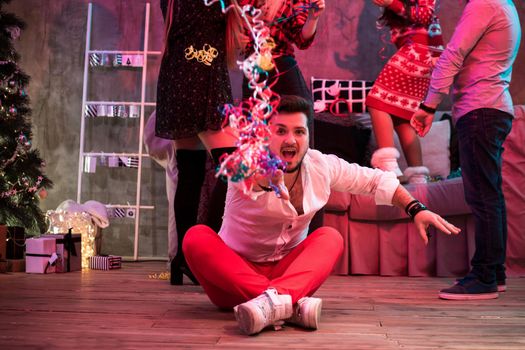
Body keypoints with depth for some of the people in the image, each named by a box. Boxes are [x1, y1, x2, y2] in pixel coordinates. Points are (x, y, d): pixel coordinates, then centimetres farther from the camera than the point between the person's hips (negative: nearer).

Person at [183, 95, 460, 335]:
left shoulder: (321, 166, -4)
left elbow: (376, 180, 9)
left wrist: (415, 209, -1)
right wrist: (266, 181, -67)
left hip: (287, 272, 3)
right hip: (231, 278, -3)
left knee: (330, 238, -22)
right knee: (197, 237, -31)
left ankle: (274, 299, -47)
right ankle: (289, 305, -43)